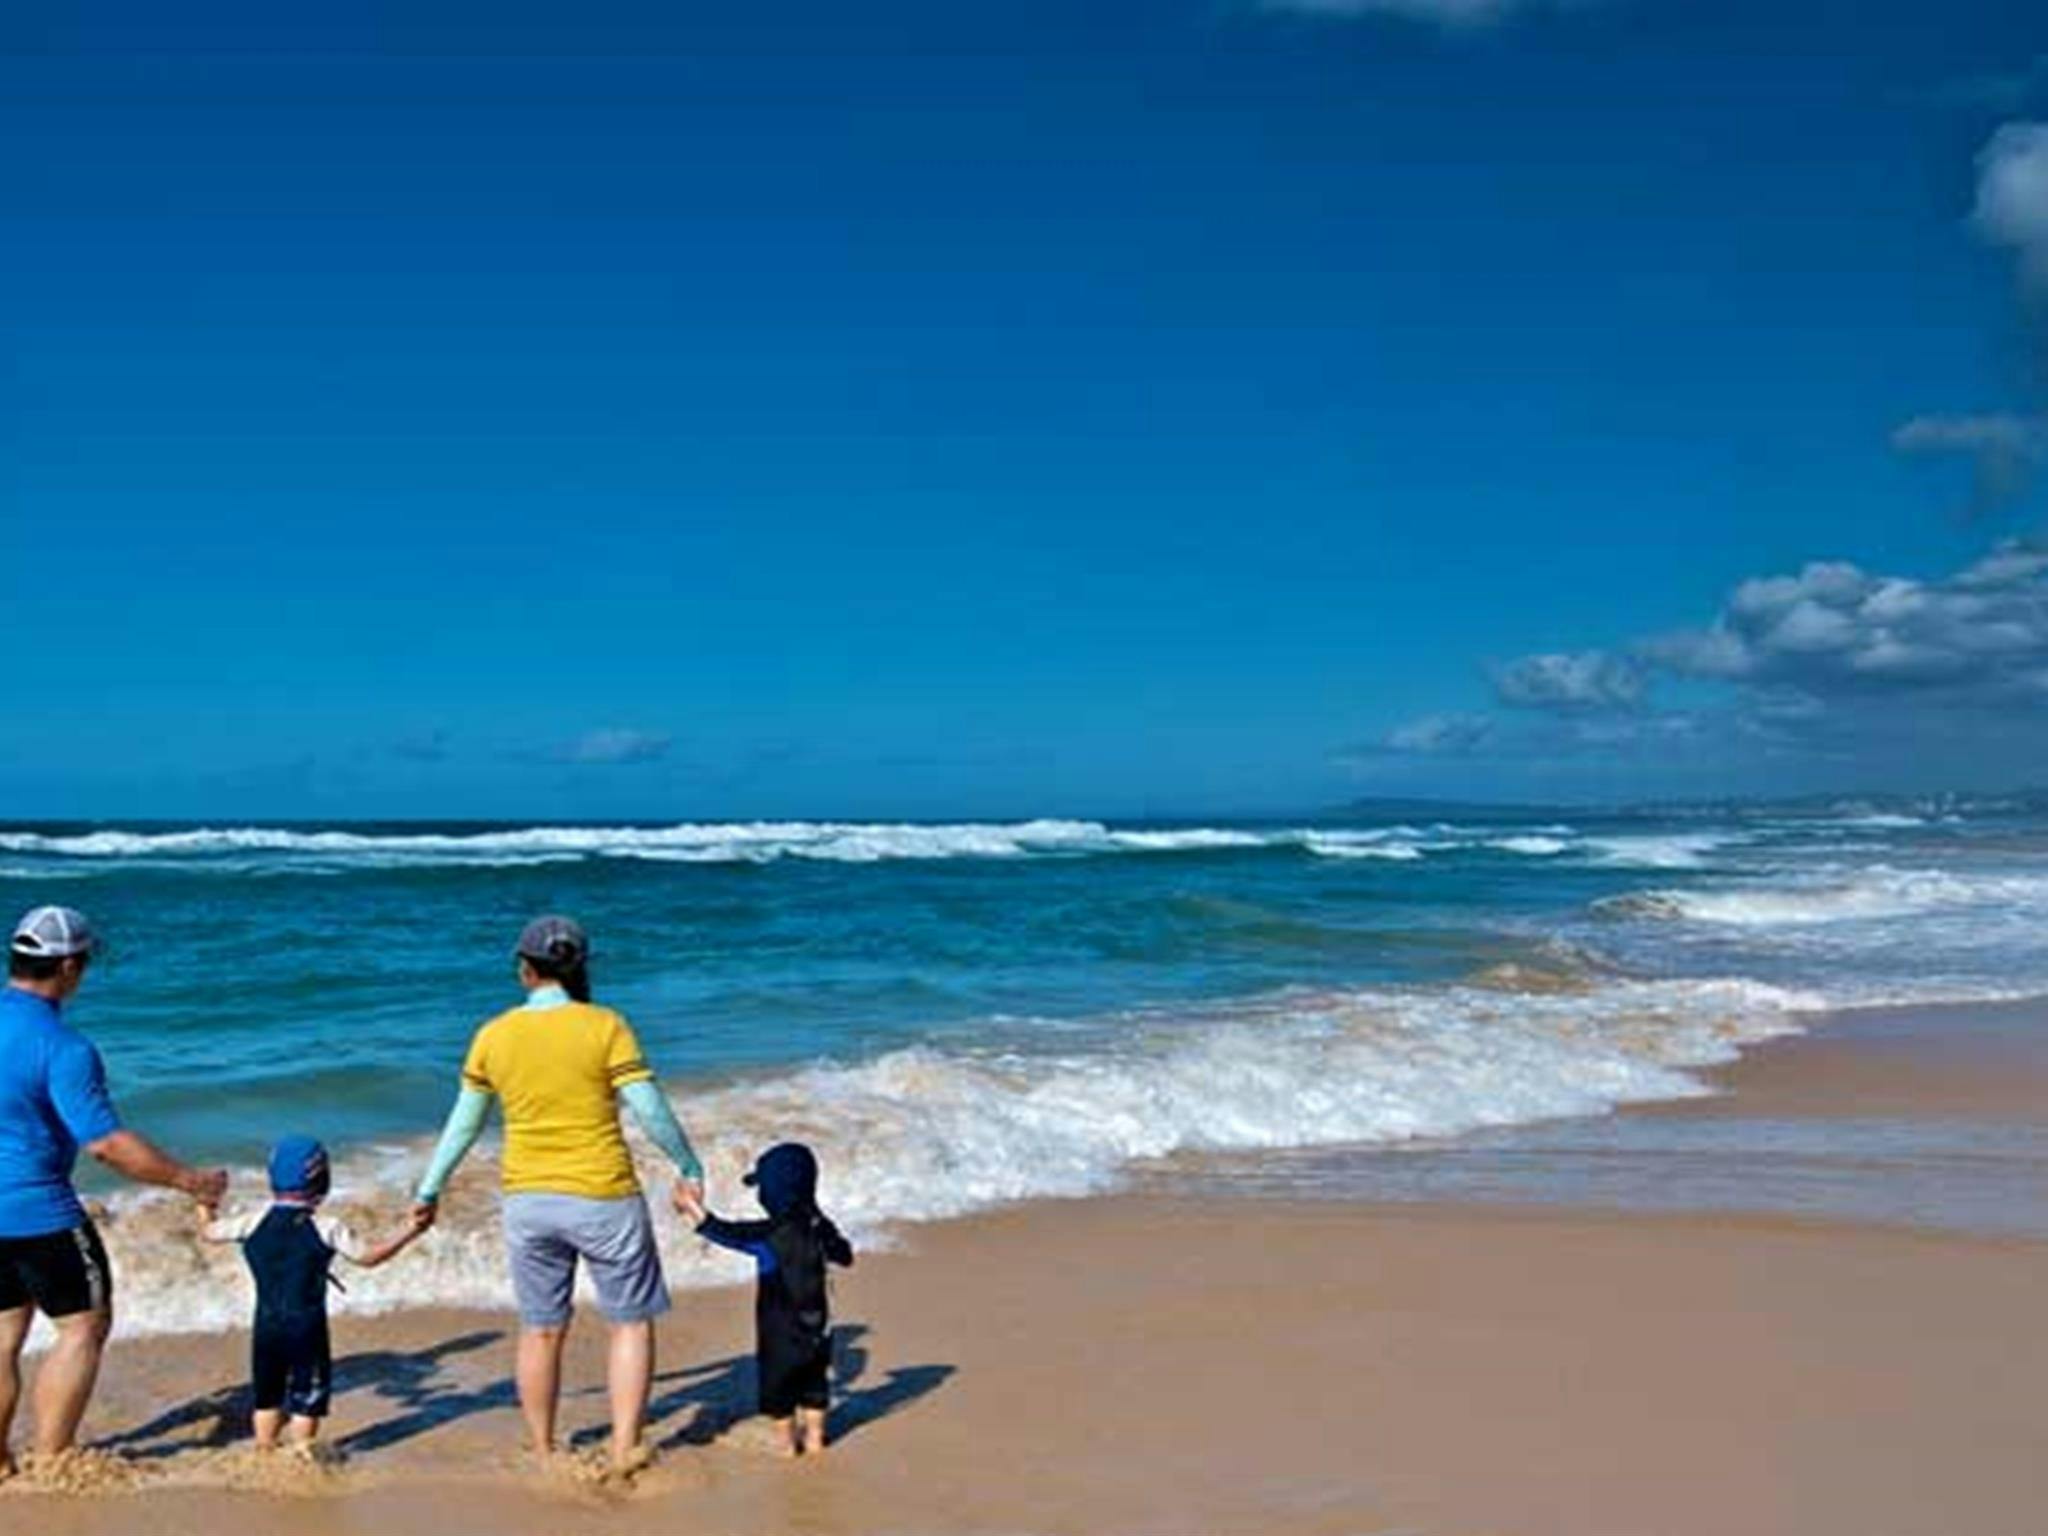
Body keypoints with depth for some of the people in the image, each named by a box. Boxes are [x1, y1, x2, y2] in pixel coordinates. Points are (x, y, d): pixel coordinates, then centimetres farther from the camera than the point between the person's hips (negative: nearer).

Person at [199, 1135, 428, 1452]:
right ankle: (301, 1451, 7)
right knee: (307, 1394, 7)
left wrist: (208, 1209, 35)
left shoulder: (253, 1222, -1)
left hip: (266, 1325, 4)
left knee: (266, 1393, 17)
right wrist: (411, 1231, 0)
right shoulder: (326, 1228, -10)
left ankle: (264, 1450, 23)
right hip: (306, 1325, -4)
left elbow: (209, 1232, 13)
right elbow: (368, 1257, -6)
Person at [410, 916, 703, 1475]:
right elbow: (650, 1110, -11)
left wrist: (430, 1189, 21)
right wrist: (688, 1167, 3)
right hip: (603, 1198, -3)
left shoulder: (493, 1036, 0)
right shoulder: (605, 1027, -10)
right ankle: (623, 1449, 8)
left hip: (528, 1201, 4)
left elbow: (464, 1121, 9)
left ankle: (542, 1455, 27)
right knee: (631, 1323, 11)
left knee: (540, 1331, 16)